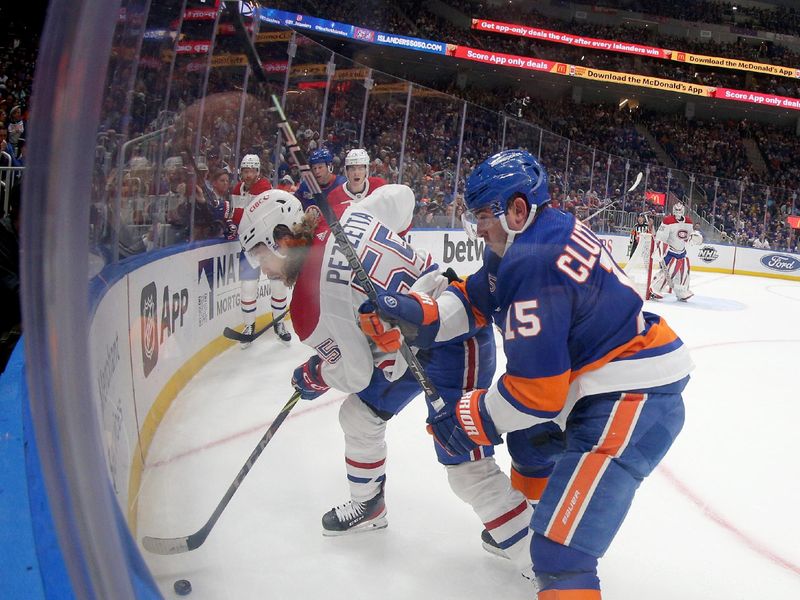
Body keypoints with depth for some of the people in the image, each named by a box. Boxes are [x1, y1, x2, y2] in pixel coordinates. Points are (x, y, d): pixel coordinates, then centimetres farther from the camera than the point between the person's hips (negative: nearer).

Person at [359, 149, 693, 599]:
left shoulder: (533, 264, -22)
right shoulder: (545, 234, 8)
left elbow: (537, 390, -21)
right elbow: (478, 297, 17)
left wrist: (469, 421, -7)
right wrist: (420, 313, -1)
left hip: (634, 400, -11)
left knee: (561, 547, -16)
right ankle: (519, 527, 53)